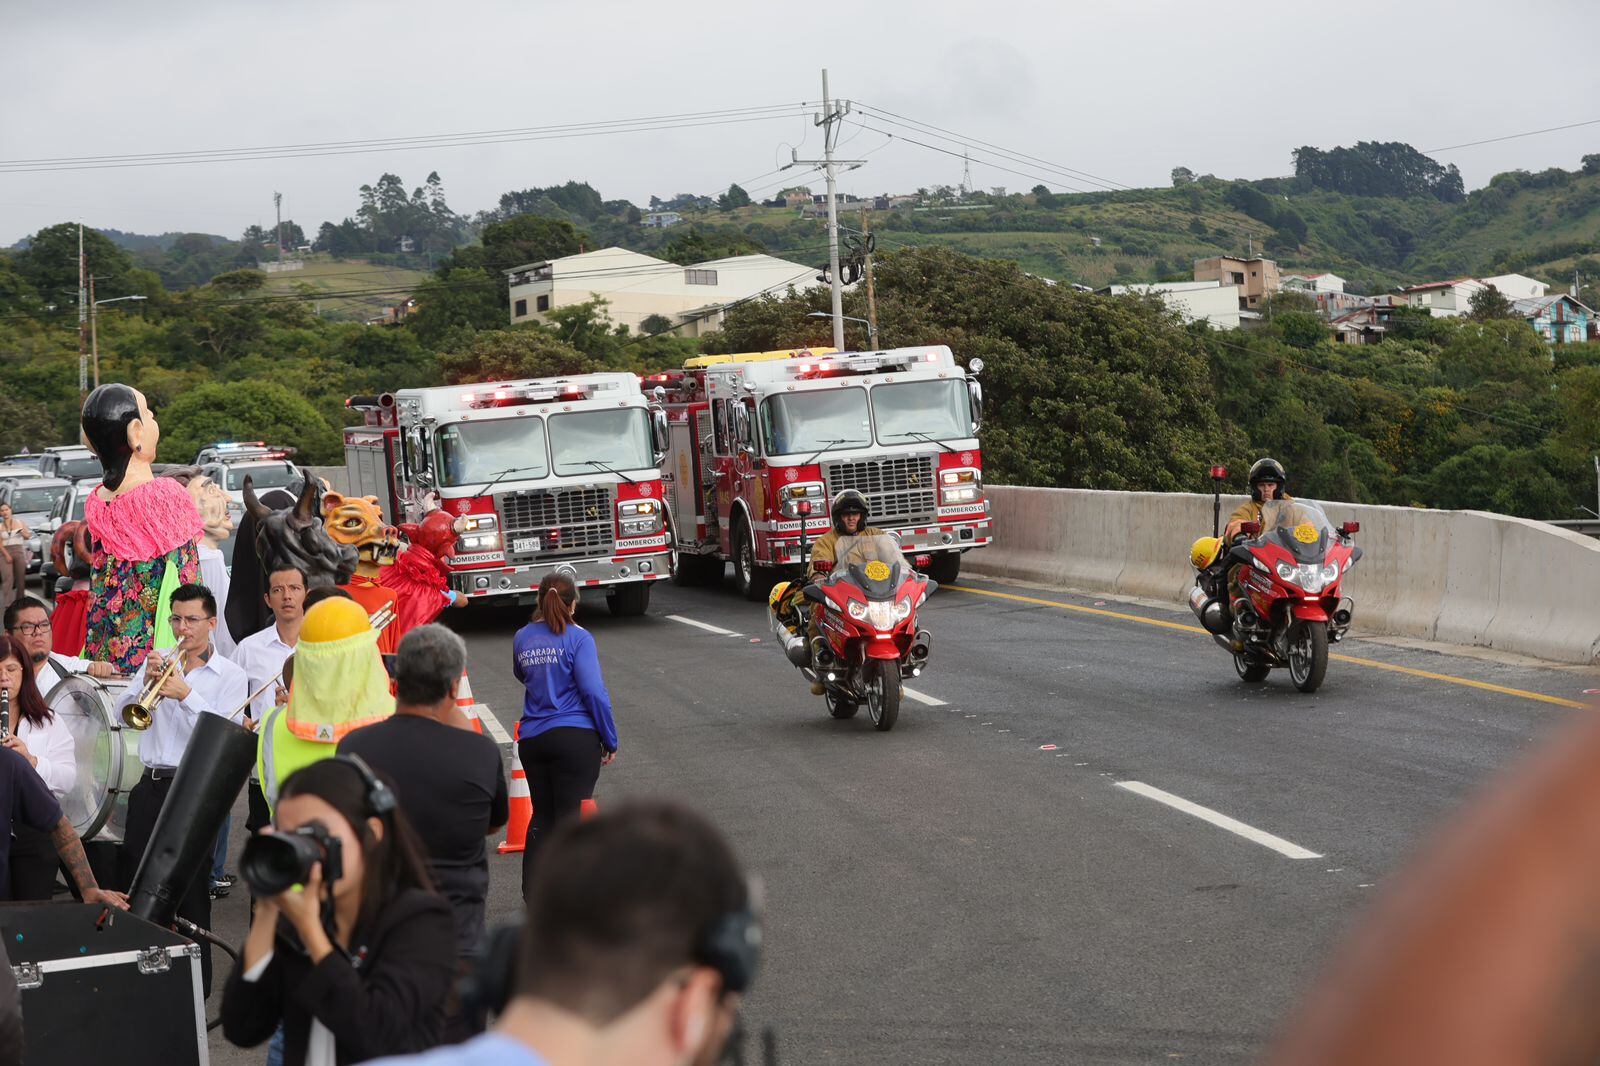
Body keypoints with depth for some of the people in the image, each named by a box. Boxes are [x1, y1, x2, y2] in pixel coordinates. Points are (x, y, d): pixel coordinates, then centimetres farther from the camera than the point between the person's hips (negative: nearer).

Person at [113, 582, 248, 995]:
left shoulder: (230, 676, -1)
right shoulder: (158, 662, 10)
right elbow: (124, 714, 2)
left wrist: (186, 695, -21)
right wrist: (146, 682, -15)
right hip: (151, 785, 4)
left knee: (191, 890, 1)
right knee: (133, 880, 8)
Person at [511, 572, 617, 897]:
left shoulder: (522, 638, 8)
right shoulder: (577, 638, -8)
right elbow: (594, 691, -13)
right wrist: (610, 740, -6)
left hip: (532, 740, 5)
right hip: (576, 737, -5)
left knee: (542, 815, 16)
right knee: (571, 817, -1)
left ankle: (533, 893, 15)